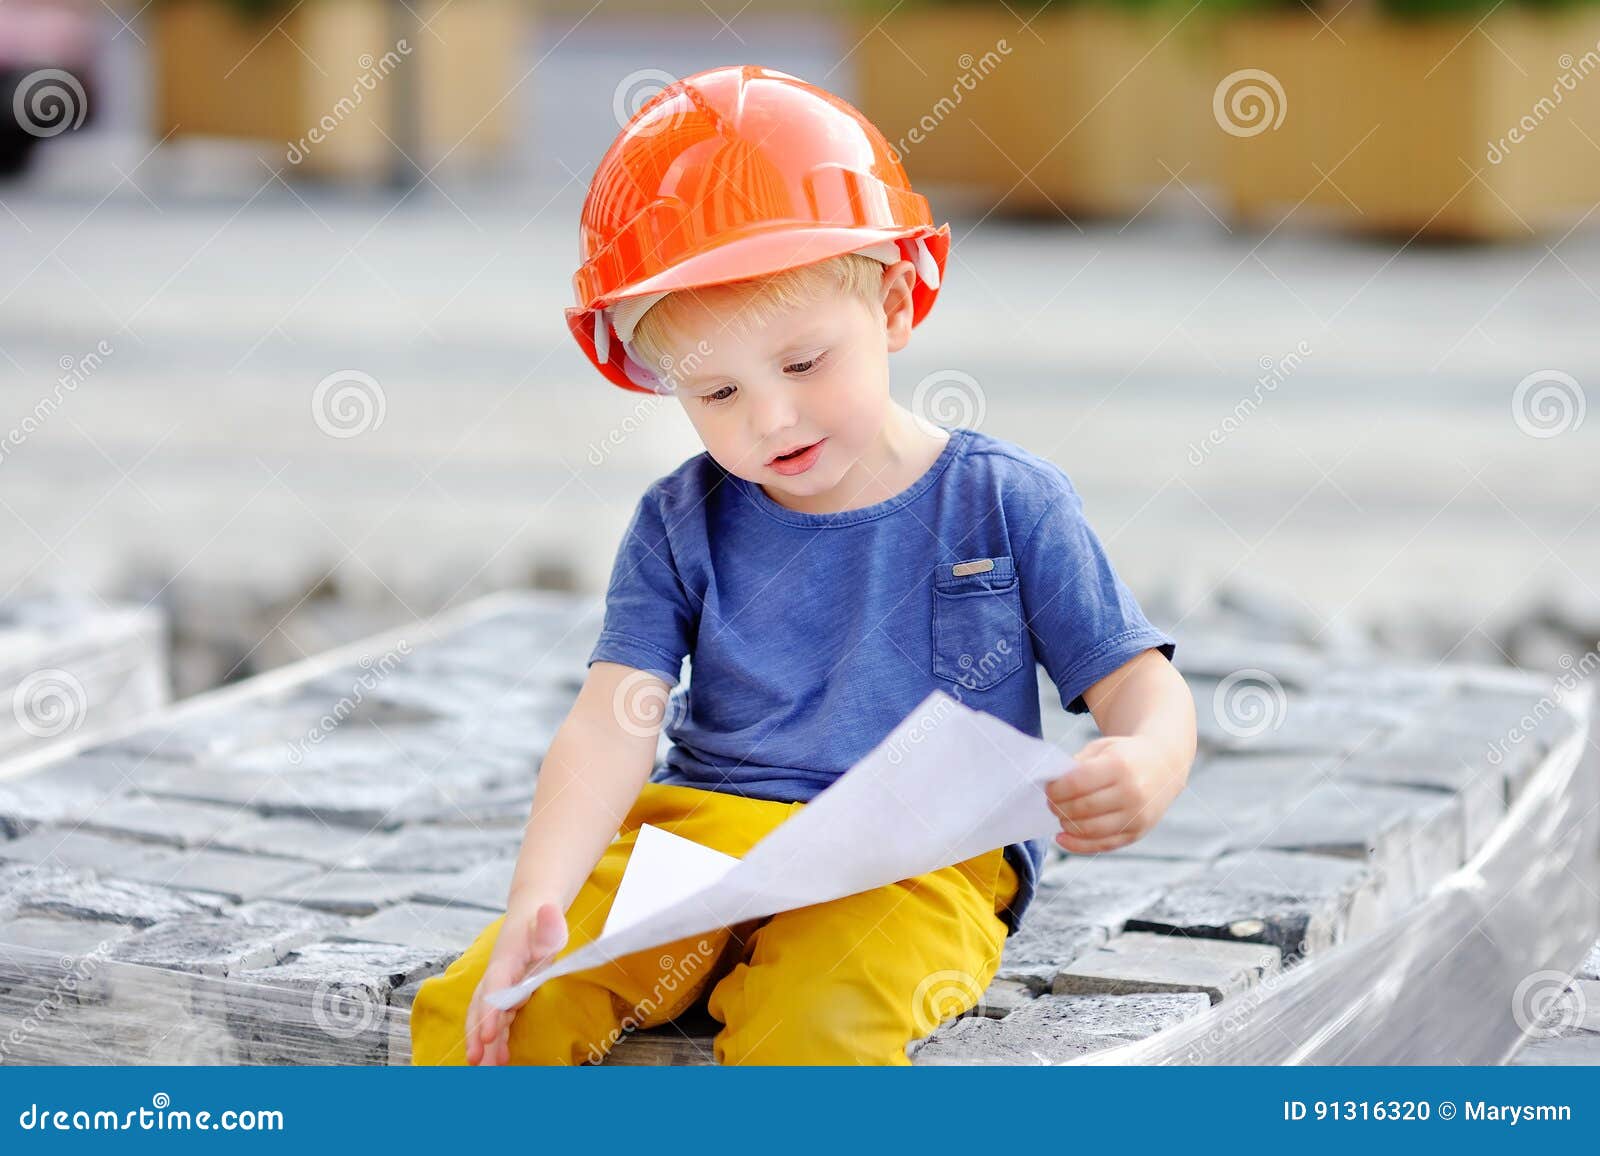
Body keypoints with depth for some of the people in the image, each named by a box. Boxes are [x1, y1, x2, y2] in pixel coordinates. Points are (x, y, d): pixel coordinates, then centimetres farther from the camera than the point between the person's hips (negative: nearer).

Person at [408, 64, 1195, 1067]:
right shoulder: (682, 526, 8)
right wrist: (537, 901, -19)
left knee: (809, 1030, -37)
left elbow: (1140, 683, 3)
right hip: (696, 832, 3)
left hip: (919, 864, -3)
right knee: (466, 1014, -20)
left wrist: (1147, 766, -24)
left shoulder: (1006, 503, 3)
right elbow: (611, 722, -1)